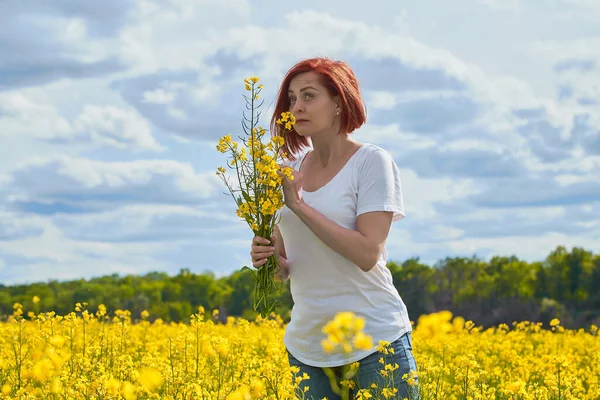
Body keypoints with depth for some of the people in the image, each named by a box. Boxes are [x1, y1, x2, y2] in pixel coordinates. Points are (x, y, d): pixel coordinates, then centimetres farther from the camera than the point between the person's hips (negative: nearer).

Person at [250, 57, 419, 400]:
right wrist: (265, 257, -10)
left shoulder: (373, 161, -8)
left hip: (375, 342, -5)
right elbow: (284, 267, 12)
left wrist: (300, 204, -17)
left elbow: (368, 254, -19)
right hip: (307, 346, 5)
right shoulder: (292, 170, 8)